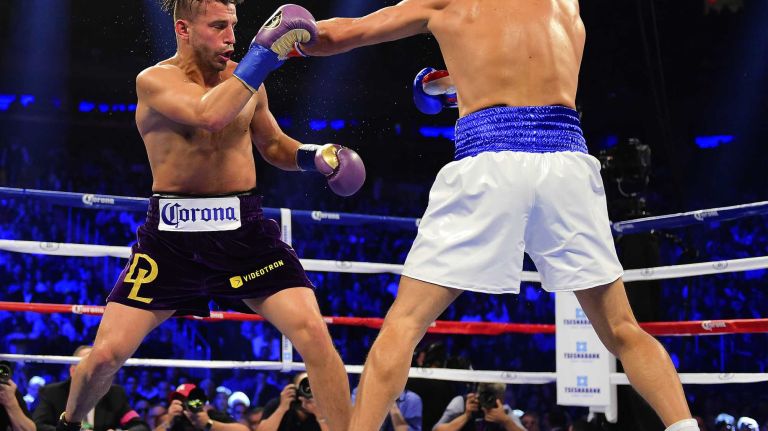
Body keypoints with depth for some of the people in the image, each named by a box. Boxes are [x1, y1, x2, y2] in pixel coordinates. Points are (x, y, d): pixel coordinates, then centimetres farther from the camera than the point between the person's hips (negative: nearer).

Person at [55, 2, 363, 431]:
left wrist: (313, 157, 2)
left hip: (243, 227, 3)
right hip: (172, 231, -2)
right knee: (108, 352, -2)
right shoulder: (155, 80, -8)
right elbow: (209, 114, -29)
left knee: (314, 333, -16)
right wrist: (263, 55, -26)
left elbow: (273, 145, 22)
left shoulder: (245, 79, 6)